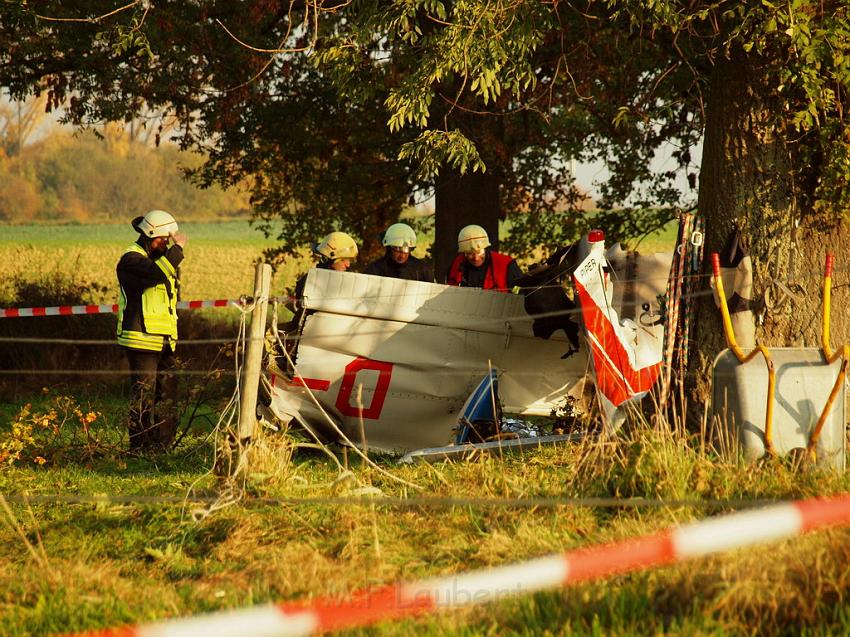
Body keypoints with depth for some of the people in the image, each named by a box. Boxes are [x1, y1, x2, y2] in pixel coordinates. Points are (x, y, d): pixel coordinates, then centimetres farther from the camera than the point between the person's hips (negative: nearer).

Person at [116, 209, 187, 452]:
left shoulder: (159, 257, 20)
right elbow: (157, 273, -32)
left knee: (167, 394, 10)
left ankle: (164, 444, 15)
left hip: (164, 341, 9)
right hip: (142, 341, -9)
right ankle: (139, 447, -7)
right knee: (143, 396, -9)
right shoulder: (132, 259, -10)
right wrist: (177, 249, -22)